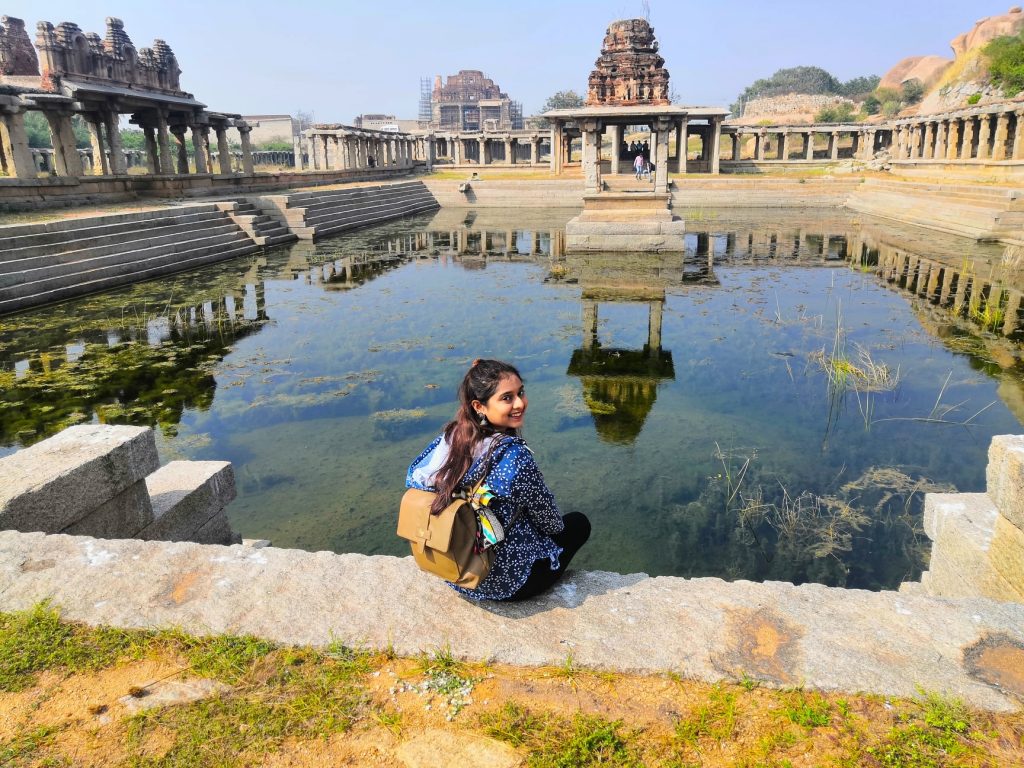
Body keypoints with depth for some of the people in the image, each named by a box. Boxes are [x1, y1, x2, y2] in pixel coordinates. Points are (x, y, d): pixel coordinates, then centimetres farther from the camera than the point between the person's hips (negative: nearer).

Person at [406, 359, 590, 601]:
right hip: (504, 583, -6)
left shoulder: (450, 435, -12)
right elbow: (549, 522, -15)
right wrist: (558, 525, 9)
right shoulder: (515, 456, -29)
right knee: (579, 523, 17)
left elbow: (413, 477, 4)